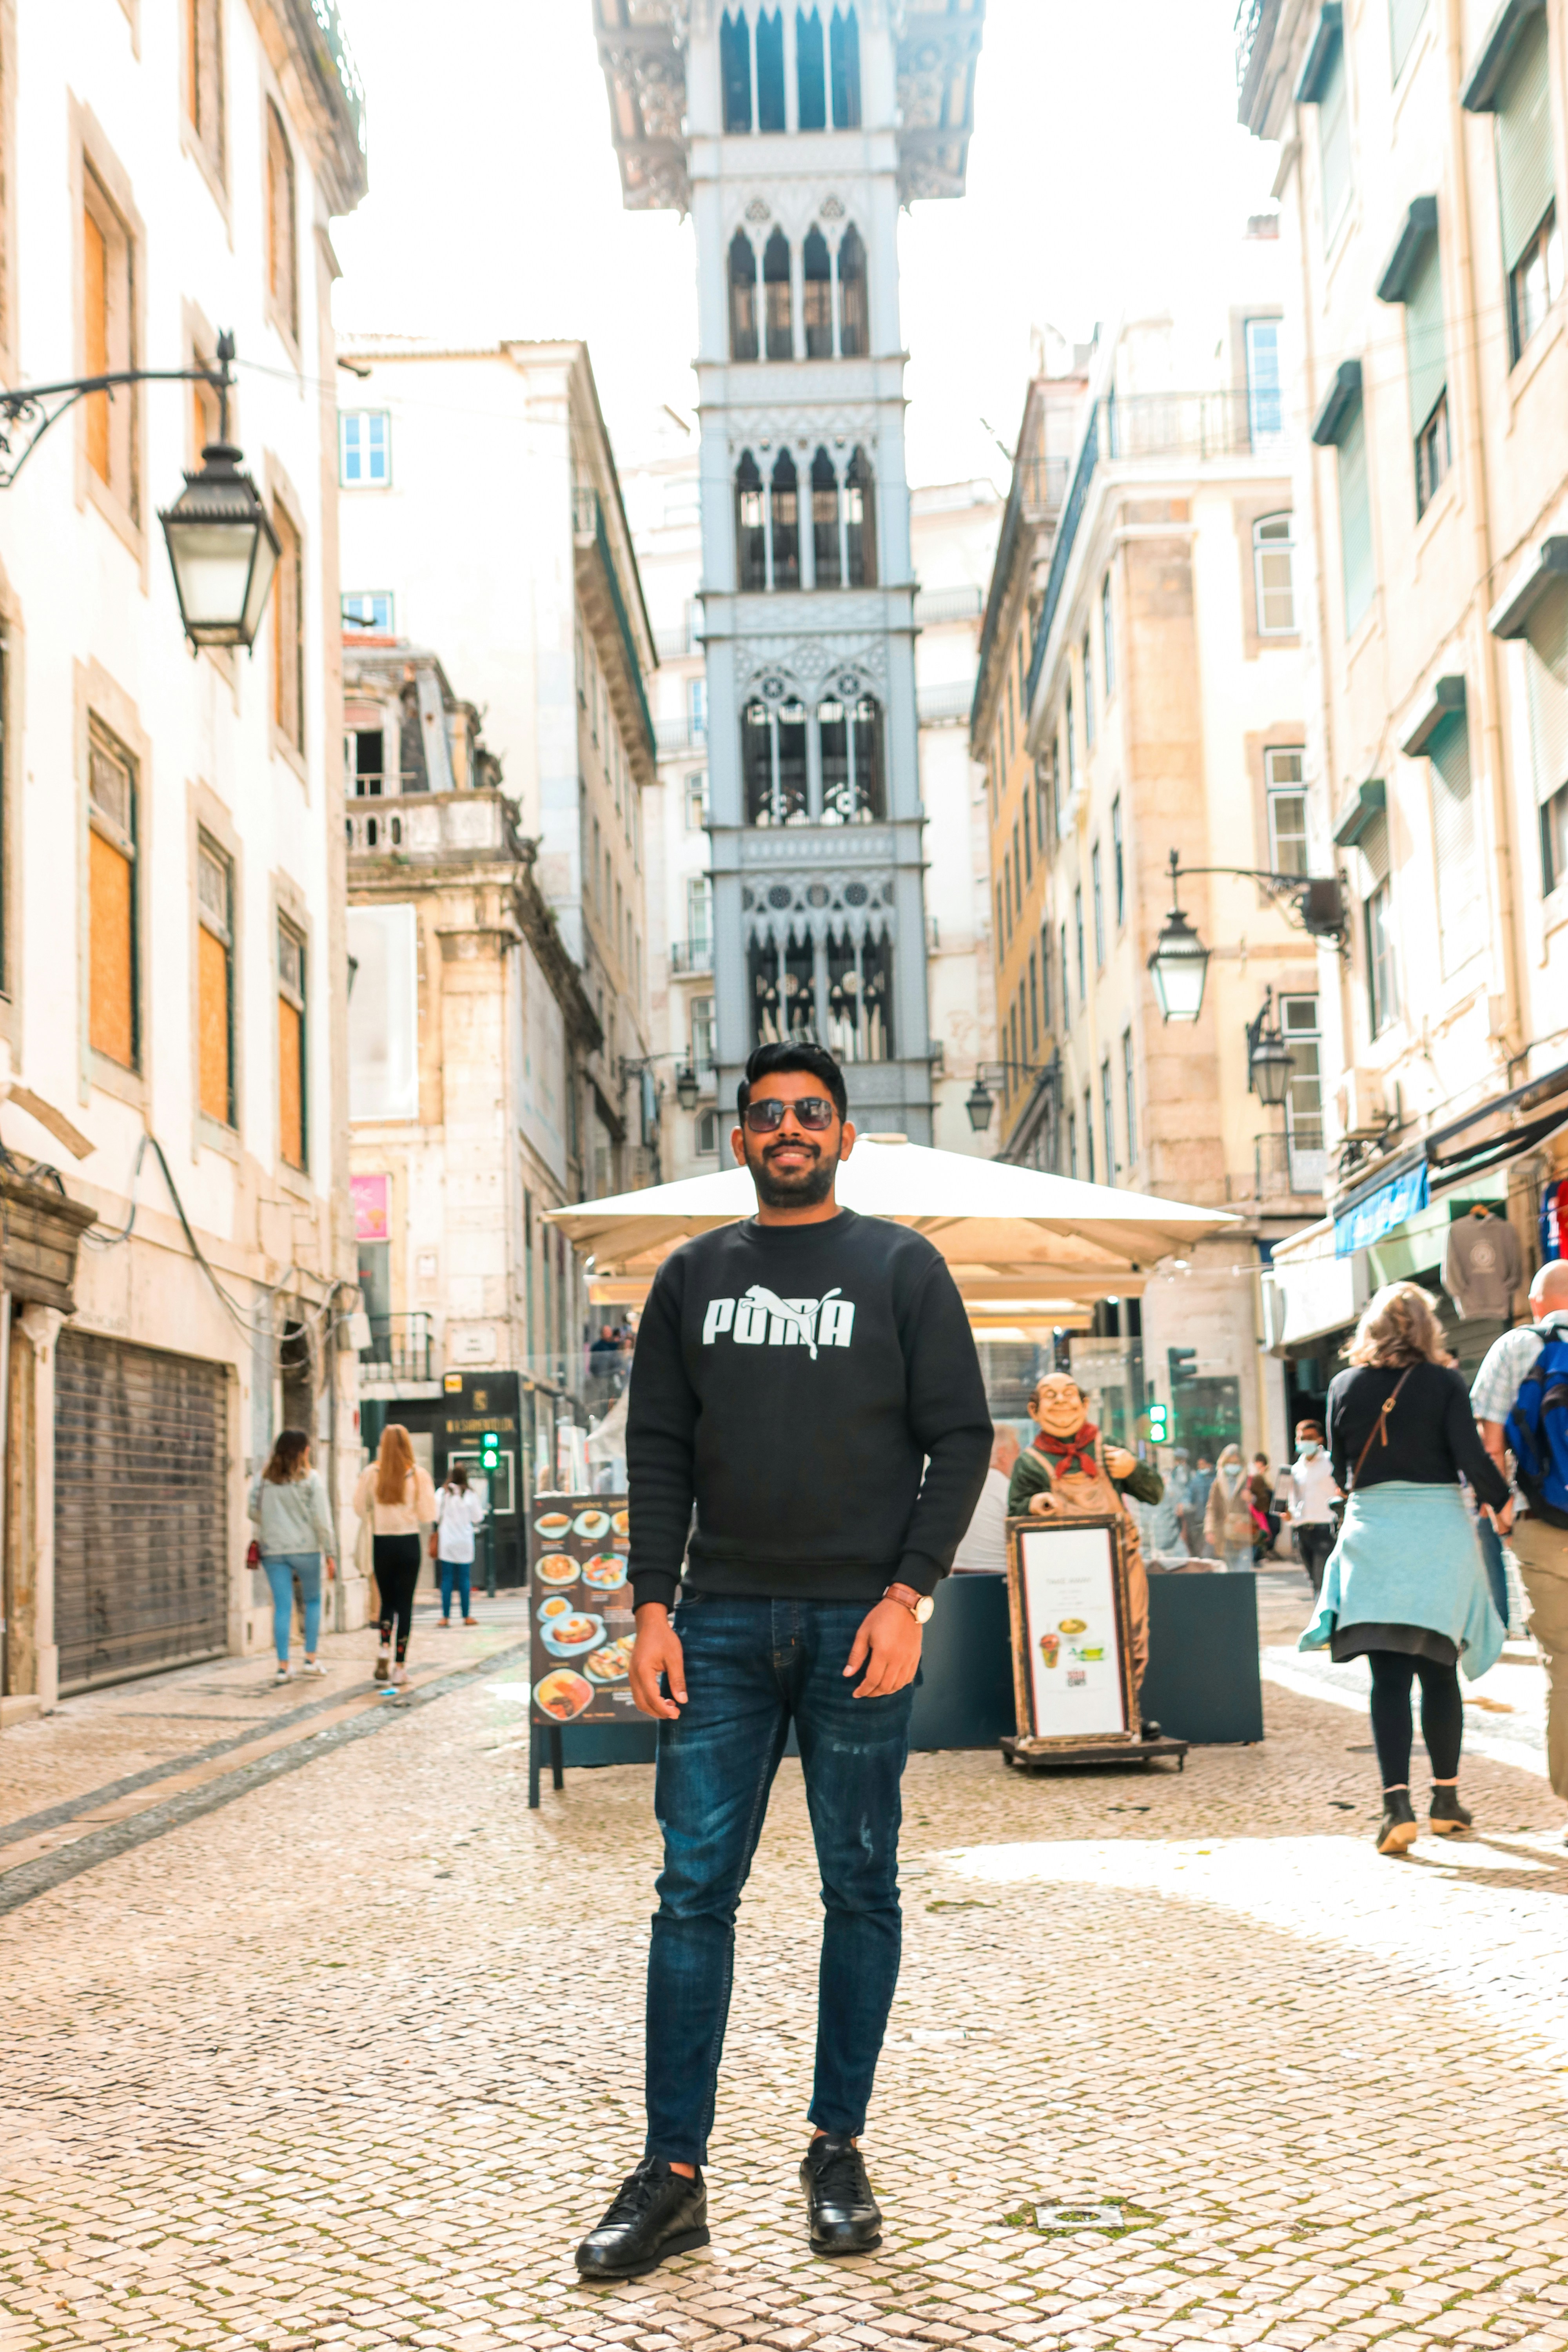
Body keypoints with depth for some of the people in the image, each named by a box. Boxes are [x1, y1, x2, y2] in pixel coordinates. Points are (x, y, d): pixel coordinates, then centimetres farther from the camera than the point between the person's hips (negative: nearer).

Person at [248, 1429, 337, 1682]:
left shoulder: (261, 1479, 3)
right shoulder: (311, 1478, -5)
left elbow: (254, 1514, 5)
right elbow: (322, 1519, -7)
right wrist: (330, 1553, -2)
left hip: (273, 1550, 2)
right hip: (306, 1548, -2)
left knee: (282, 1606, 4)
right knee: (313, 1600, 15)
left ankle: (283, 1666, 1)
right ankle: (311, 1659, 12)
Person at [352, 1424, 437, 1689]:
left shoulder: (371, 1474, -5)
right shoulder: (419, 1475, -7)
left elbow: (360, 1508, 2)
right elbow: (428, 1515, -6)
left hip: (382, 1544, 1)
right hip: (409, 1543, -1)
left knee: (387, 1601, 18)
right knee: (405, 1604, 6)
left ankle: (384, 1649, -5)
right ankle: (400, 1667, 3)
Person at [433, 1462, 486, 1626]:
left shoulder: (442, 1493, -4)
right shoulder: (470, 1494, -4)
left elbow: (436, 1516, -3)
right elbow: (478, 1518, 0)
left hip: (446, 1543, 0)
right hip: (464, 1543, 0)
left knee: (447, 1580, 3)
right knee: (464, 1580, 6)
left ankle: (446, 1617, 1)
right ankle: (467, 1616, 8)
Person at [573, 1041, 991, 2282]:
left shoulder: (903, 1268, 4)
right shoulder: (694, 1276, 12)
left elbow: (962, 1437, 0)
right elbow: (659, 1449, 11)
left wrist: (907, 1594, -10)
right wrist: (652, 1607, 0)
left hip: (858, 1621, -2)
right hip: (721, 1624, 2)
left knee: (861, 1892, 6)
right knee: (694, 1891, 0)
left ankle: (838, 2153, 18)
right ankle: (673, 2175, 6)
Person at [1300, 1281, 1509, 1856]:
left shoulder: (1345, 1386, 2)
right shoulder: (1444, 1383, -5)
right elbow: (1473, 1459, -8)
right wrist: (1502, 1504, 9)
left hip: (1372, 1534, 1)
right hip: (1438, 1531, 0)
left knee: (1388, 1676, -1)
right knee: (1438, 1670, 11)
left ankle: (1397, 1802, -13)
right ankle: (1446, 1798, 19)